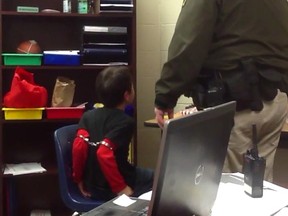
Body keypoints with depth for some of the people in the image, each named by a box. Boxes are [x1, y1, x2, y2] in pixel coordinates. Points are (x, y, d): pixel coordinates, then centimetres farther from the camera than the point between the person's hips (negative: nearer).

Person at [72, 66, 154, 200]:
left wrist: (79, 179, 2)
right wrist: (120, 188, -23)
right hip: (111, 189, -7)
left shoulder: (88, 116, 1)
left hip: (92, 187, 7)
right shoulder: (125, 122, -17)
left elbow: (79, 146, -11)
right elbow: (104, 153, -30)